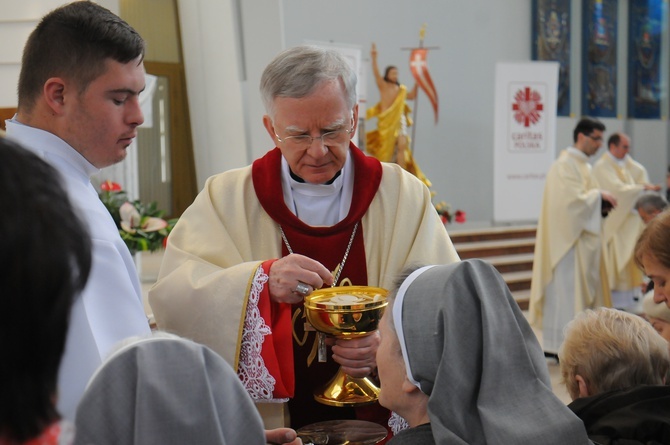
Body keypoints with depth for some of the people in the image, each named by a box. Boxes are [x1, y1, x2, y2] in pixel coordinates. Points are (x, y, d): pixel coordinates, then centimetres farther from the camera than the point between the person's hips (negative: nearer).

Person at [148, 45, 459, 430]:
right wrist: (261, 282, -30)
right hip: (267, 427, 4)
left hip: (376, 422, -4)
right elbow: (172, 299, -14)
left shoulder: (404, 196, -1)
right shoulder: (226, 198, -2)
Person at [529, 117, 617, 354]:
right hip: (569, 239, -10)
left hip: (582, 239, 10)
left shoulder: (582, 165, 16)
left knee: (582, 289, 10)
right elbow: (572, 200, -22)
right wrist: (599, 195, -13)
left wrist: (601, 201, 2)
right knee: (567, 289, -7)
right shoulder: (565, 165, -14)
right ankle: (562, 345, -2)